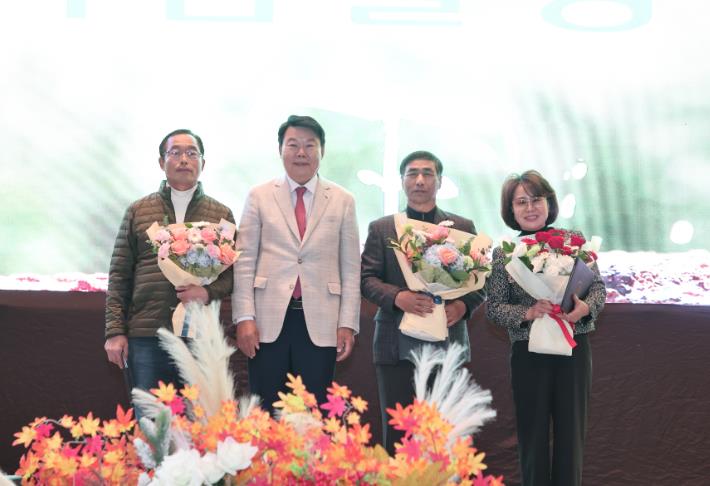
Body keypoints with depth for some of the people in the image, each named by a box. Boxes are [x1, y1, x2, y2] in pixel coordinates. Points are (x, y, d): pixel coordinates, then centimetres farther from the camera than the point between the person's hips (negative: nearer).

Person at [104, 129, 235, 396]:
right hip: (145, 335, 0)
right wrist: (115, 331, 1)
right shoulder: (138, 211, 9)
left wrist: (209, 292, -13)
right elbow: (119, 275, 7)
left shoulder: (221, 214, 10)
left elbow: (233, 272, 7)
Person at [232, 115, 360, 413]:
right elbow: (244, 261, 3)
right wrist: (244, 318, -5)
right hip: (269, 321, 0)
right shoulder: (259, 197, 6)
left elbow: (351, 267, 7)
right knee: (265, 412, 3)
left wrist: (348, 323, 0)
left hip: (320, 324, 1)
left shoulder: (343, 201, 8)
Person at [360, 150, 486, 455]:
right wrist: (397, 297, -16)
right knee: (396, 432, 2)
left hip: (447, 343, 1)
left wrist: (464, 305, -11)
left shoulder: (463, 227, 12)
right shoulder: (381, 229, 10)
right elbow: (366, 278, 3)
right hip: (397, 346, -1)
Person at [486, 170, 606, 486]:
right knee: (533, 432, 8)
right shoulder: (503, 253, 0)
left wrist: (585, 307, -16)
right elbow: (494, 308, -2)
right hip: (528, 353, -1)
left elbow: (598, 287, 5)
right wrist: (528, 313, -19)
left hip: (574, 348, 1)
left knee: (571, 429, 7)